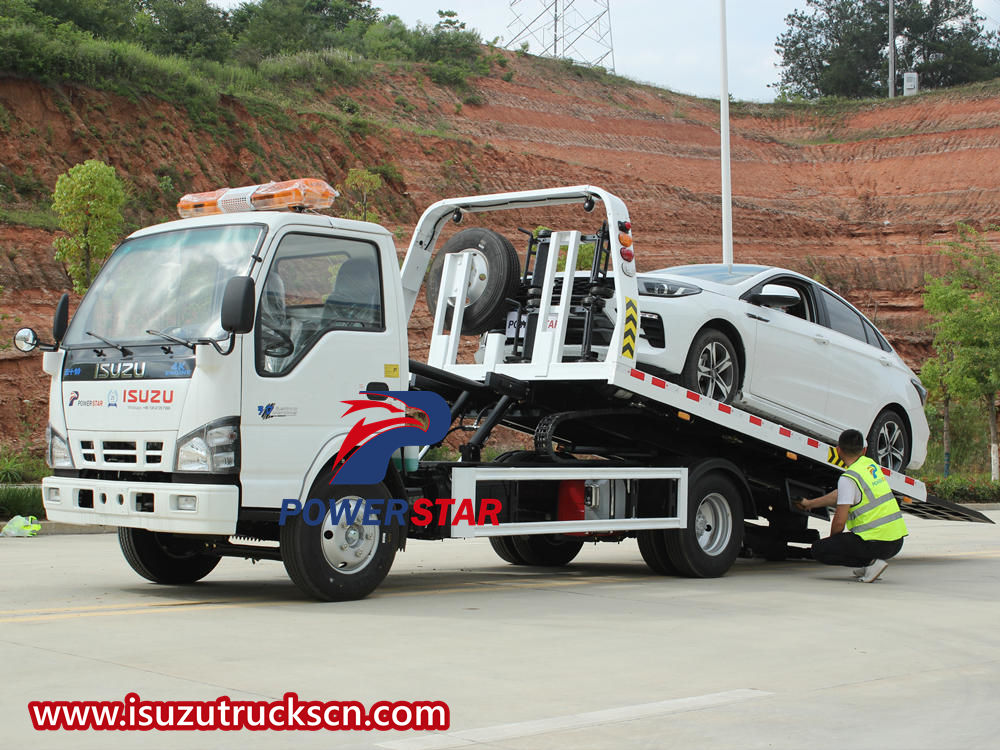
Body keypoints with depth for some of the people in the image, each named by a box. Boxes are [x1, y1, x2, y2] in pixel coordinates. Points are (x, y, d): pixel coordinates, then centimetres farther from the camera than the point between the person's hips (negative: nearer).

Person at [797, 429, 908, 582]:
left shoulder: (848, 478, -13)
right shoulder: (871, 464, 13)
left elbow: (839, 522, -13)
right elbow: (841, 495, 26)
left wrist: (832, 540, 8)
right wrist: (810, 504, 35)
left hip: (877, 543, -9)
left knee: (818, 550, -4)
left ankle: (870, 563, -11)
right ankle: (868, 562, 14)